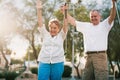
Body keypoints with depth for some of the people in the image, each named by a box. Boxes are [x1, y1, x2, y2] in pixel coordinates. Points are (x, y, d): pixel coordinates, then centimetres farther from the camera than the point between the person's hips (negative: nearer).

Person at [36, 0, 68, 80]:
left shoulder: (61, 36, 10)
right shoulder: (45, 35, 12)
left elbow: (65, 25, -3)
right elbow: (40, 23, 4)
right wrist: (39, 9, -6)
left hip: (58, 63, 0)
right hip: (44, 62, 0)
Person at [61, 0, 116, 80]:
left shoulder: (104, 25, 8)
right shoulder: (85, 26, 20)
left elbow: (112, 17, -9)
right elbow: (72, 21, 23)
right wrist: (65, 12, 17)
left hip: (100, 55, -4)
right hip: (89, 56, 5)